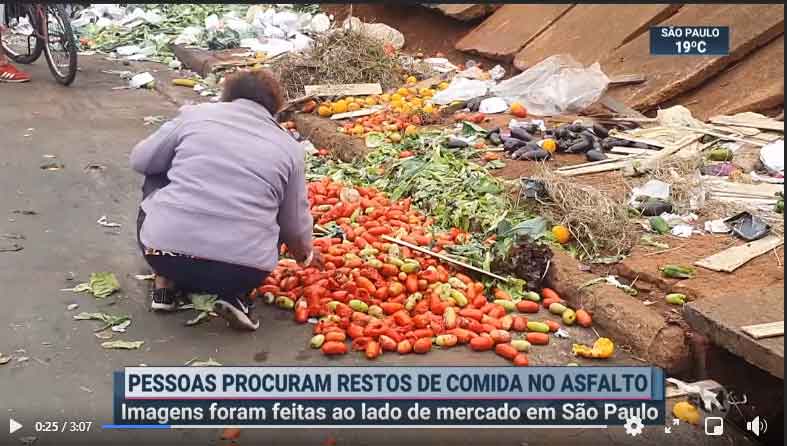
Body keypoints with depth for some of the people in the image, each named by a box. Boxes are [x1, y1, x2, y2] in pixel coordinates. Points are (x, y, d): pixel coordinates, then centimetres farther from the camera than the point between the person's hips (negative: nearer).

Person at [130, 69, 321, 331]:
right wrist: (305, 255, 36)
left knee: (157, 180, 27)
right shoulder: (289, 146, 11)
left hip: (166, 249, 0)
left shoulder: (196, 113, 9)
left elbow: (140, 161, 17)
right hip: (243, 271, 0)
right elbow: (295, 224, 16)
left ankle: (166, 282, 19)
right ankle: (234, 294, 8)